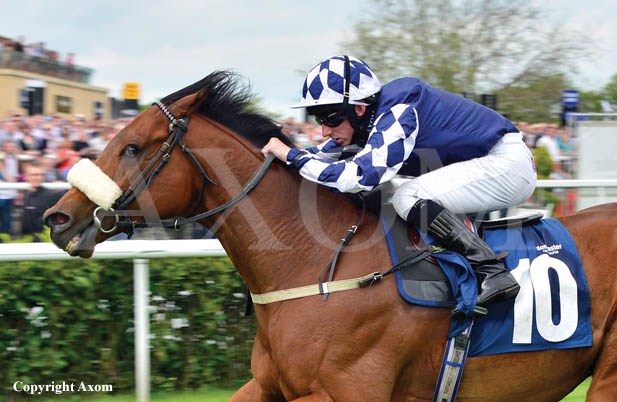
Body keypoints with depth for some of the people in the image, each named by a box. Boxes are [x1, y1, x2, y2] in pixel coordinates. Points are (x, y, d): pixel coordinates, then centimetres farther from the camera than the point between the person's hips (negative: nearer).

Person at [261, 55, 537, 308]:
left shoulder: (398, 113, -26)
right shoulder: (367, 117, 2)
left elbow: (359, 176, -37)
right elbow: (326, 153, 18)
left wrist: (292, 156, -28)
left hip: (509, 162, -10)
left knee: (409, 198, -24)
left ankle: (491, 272, -23)